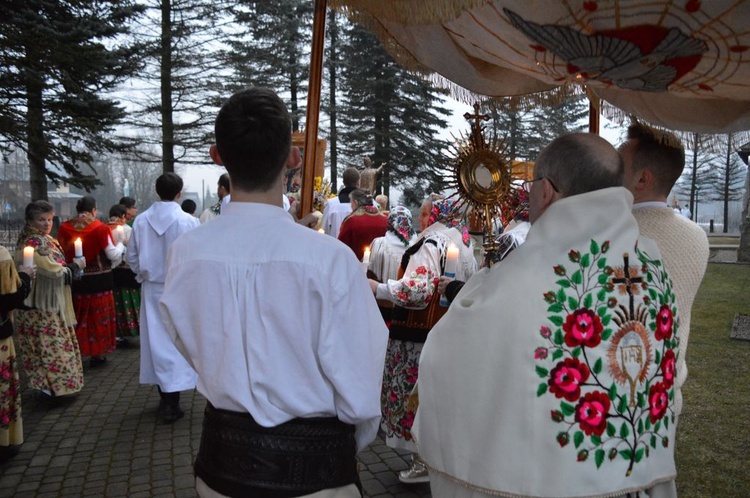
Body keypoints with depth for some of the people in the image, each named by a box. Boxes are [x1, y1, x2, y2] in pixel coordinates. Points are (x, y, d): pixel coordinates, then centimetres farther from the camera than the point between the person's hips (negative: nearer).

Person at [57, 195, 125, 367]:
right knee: (98, 317, 9)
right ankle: (97, 354, 16)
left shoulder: (64, 228, -4)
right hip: (99, 280, -3)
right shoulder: (100, 229, -14)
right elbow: (113, 255, -11)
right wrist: (121, 245, 9)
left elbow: (61, 253, 6)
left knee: (78, 318, 14)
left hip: (75, 281, 3)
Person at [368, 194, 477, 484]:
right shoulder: (464, 243, 9)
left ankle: (423, 462, 11)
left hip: (421, 334, -8)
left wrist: (378, 288, -16)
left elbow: (415, 291, -25)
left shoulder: (429, 245, -16)